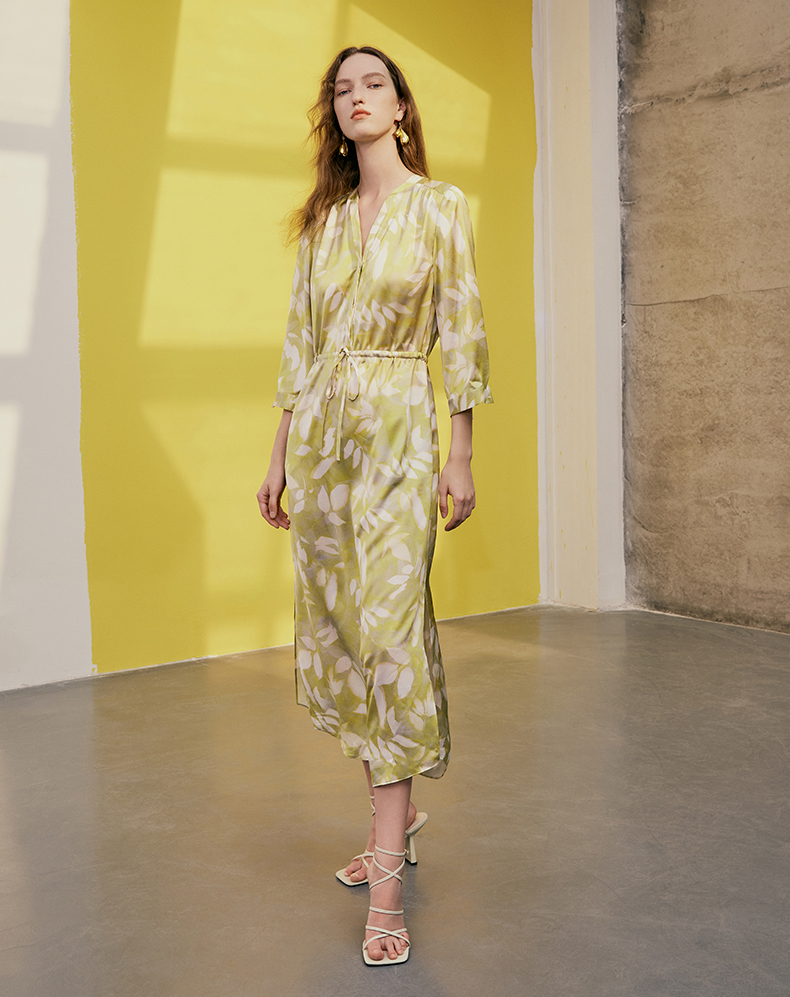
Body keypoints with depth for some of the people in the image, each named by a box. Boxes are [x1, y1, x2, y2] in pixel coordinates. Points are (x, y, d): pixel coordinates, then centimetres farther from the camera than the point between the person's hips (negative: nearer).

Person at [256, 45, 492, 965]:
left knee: (390, 630, -12)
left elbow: (461, 331, -2)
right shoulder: (322, 219, 15)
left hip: (399, 425, -5)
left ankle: (386, 886, -8)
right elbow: (300, 340, 14)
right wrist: (278, 454, 11)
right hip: (321, 427, 6)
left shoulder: (439, 207, 2)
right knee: (338, 628, 7)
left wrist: (462, 455, -6)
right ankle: (395, 813, 25)